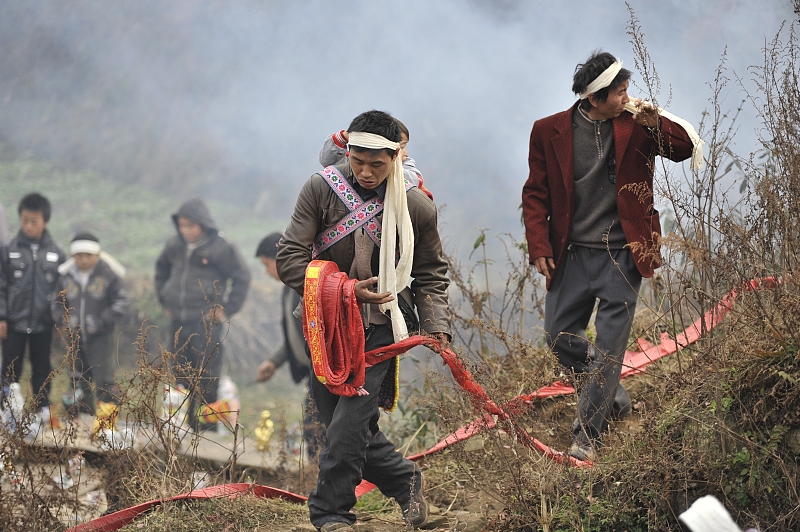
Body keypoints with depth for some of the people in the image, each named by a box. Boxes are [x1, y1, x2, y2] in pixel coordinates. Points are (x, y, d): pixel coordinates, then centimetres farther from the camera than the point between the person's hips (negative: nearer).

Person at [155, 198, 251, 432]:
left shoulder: (221, 246, -8)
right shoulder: (175, 245, 8)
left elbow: (242, 277, -1)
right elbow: (161, 270, 27)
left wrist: (227, 309, -3)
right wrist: (165, 300, 20)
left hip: (206, 321, -6)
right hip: (179, 321, 6)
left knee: (207, 377, -8)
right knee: (181, 375, 9)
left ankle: (209, 427, -2)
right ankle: (184, 423, 17)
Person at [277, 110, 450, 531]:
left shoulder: (417, 207, -5)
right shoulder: (321, 188, -9)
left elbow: (430, 276, 9)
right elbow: (289, 259, -9)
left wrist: (438, 329, -5)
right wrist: (345, 292, -18)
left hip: (379, 327, -2)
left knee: (350, 421, -16)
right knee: (348, 427, 5)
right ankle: (405, 483, 27)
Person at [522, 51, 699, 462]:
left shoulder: (634, 125, -1)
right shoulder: (550, 132, -2)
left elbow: (684, 149, -5)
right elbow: (535, 195, 4)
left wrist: (654, 125, -24)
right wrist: (539, 249, -5)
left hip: (622, 254, -1)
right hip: (573, 254, 2)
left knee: (609, 346, -3)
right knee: (559, 337, 7)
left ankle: (586, 437, 3)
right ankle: (611, 395, 31)